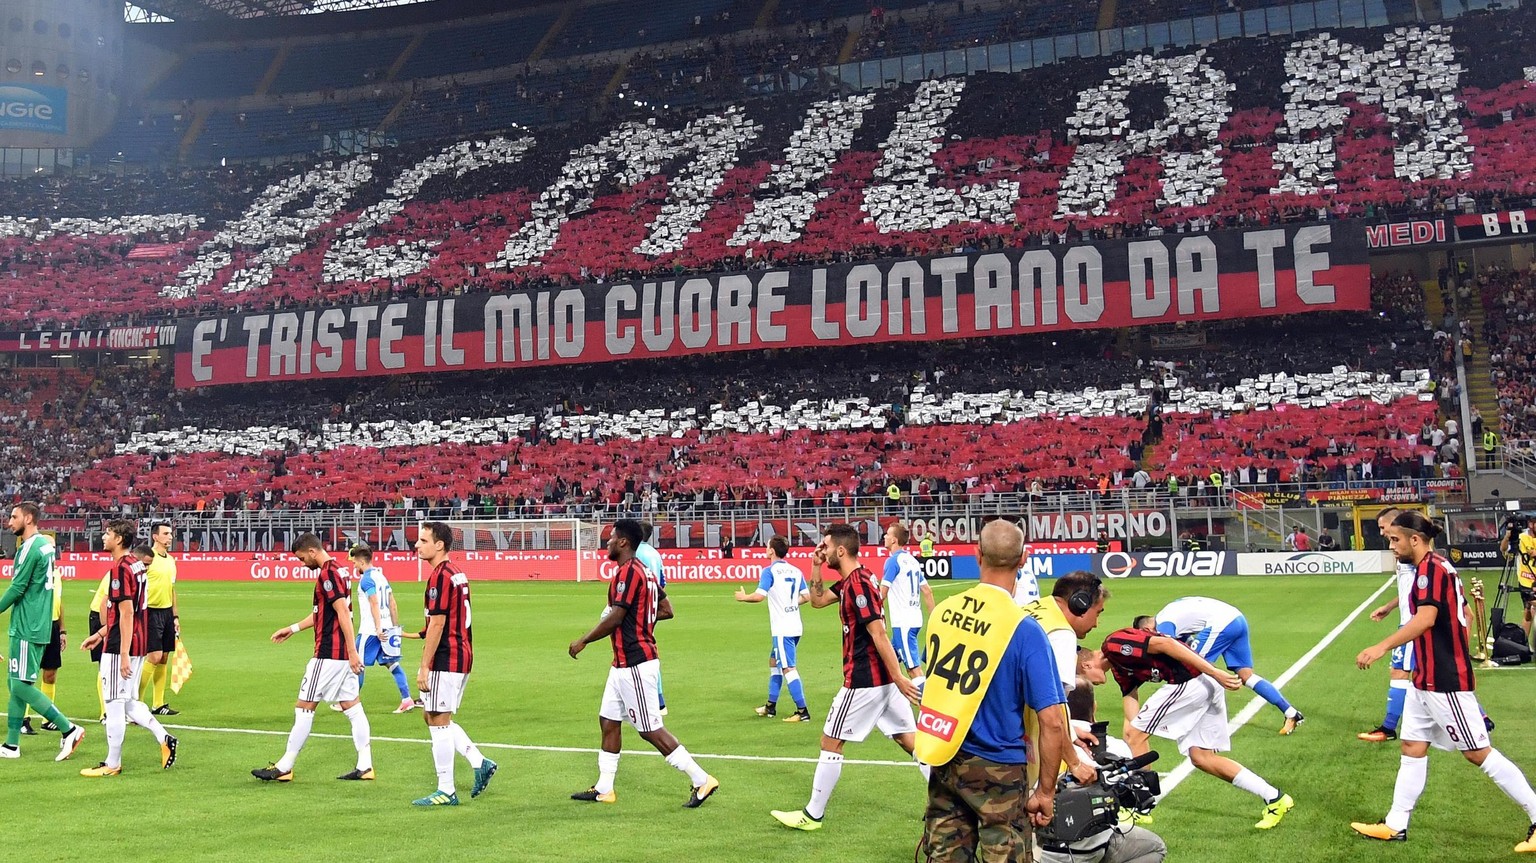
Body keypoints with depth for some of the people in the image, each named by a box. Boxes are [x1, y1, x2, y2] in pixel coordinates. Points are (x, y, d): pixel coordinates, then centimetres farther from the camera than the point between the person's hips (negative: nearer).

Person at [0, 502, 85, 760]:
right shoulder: (46, 544, 12)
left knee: (21, 685, -8)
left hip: (27, 629, -10)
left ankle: (68, 729, -7)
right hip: (38, 625, 10)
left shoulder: (30, 548, -15)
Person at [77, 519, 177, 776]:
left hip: (119, 648, -9)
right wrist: (100, 634, 25)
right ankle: (164, 738, 12)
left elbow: (126, 614, -21)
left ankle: (112, 764, 10)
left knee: (114, 705, 1)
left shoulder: (121, 569, -17)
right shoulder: (137, 565, 12)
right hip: (139, 645, 9)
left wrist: (124, 655, -21)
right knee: (129, 702, 17)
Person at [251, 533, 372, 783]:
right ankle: (365, 766, 7)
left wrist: (352, 652, -24)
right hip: (344, 654, 9)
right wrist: (293, 629, 31)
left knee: (304, 707, 0)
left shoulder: (327, 574, -15)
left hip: (328, 654, -9)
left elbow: (343, 612, -22)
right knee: (352, 706, 7)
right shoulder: (339, 571, 15)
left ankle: (284, 767, 9)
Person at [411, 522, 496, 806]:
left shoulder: (440, 577, -16)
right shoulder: (458, 574, 13)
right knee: (434, 717, 18)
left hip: (445, 661, -10)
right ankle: (479, 762, 14)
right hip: (462, 656, 10)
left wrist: (424, 667, -17)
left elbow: (437, 625, -19)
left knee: (438, 722, -1)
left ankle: (446, 791, 6)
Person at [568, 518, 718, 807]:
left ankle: (702, 780, 0)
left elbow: (614, 618, -21)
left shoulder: (627, 572, -17)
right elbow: (667, 611, 16)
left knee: (651, 730, -5)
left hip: (635, 665, -10)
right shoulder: (645, 572, 13)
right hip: (624, 664, 10)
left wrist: (583, 641, -10)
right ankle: (603, 790, 22)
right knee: (608, 721, 14)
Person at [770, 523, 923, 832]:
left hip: (863, 680, -9)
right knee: (909, 739, 10)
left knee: (830, 742, 3)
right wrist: (816, 567, 11)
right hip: (884, 678, 9)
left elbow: (879, 635, -22)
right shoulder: (850, 581, 11)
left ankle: (813, 815, 13)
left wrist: (899, 678, -23)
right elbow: (818, 600, 24)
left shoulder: (857, 584, -18)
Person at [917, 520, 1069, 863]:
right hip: (997, 770, -5)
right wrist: (1045, 792, -7)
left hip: (943, 762, 5)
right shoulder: (1024, 629, -18)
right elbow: (1052, 722, -18)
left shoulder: (943, 611, -3)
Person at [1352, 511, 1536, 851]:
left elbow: (1425, 618, -31)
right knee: (1413, 748, 10)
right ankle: (1395, 825, 15)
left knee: (1479, 752, -1)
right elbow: (1464, 615, 22)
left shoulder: (1431, 568, -17)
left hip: (1445, 683, -10)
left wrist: (1382, 647, -36)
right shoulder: (1438, 567, 13)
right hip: (1426, 680, 10)